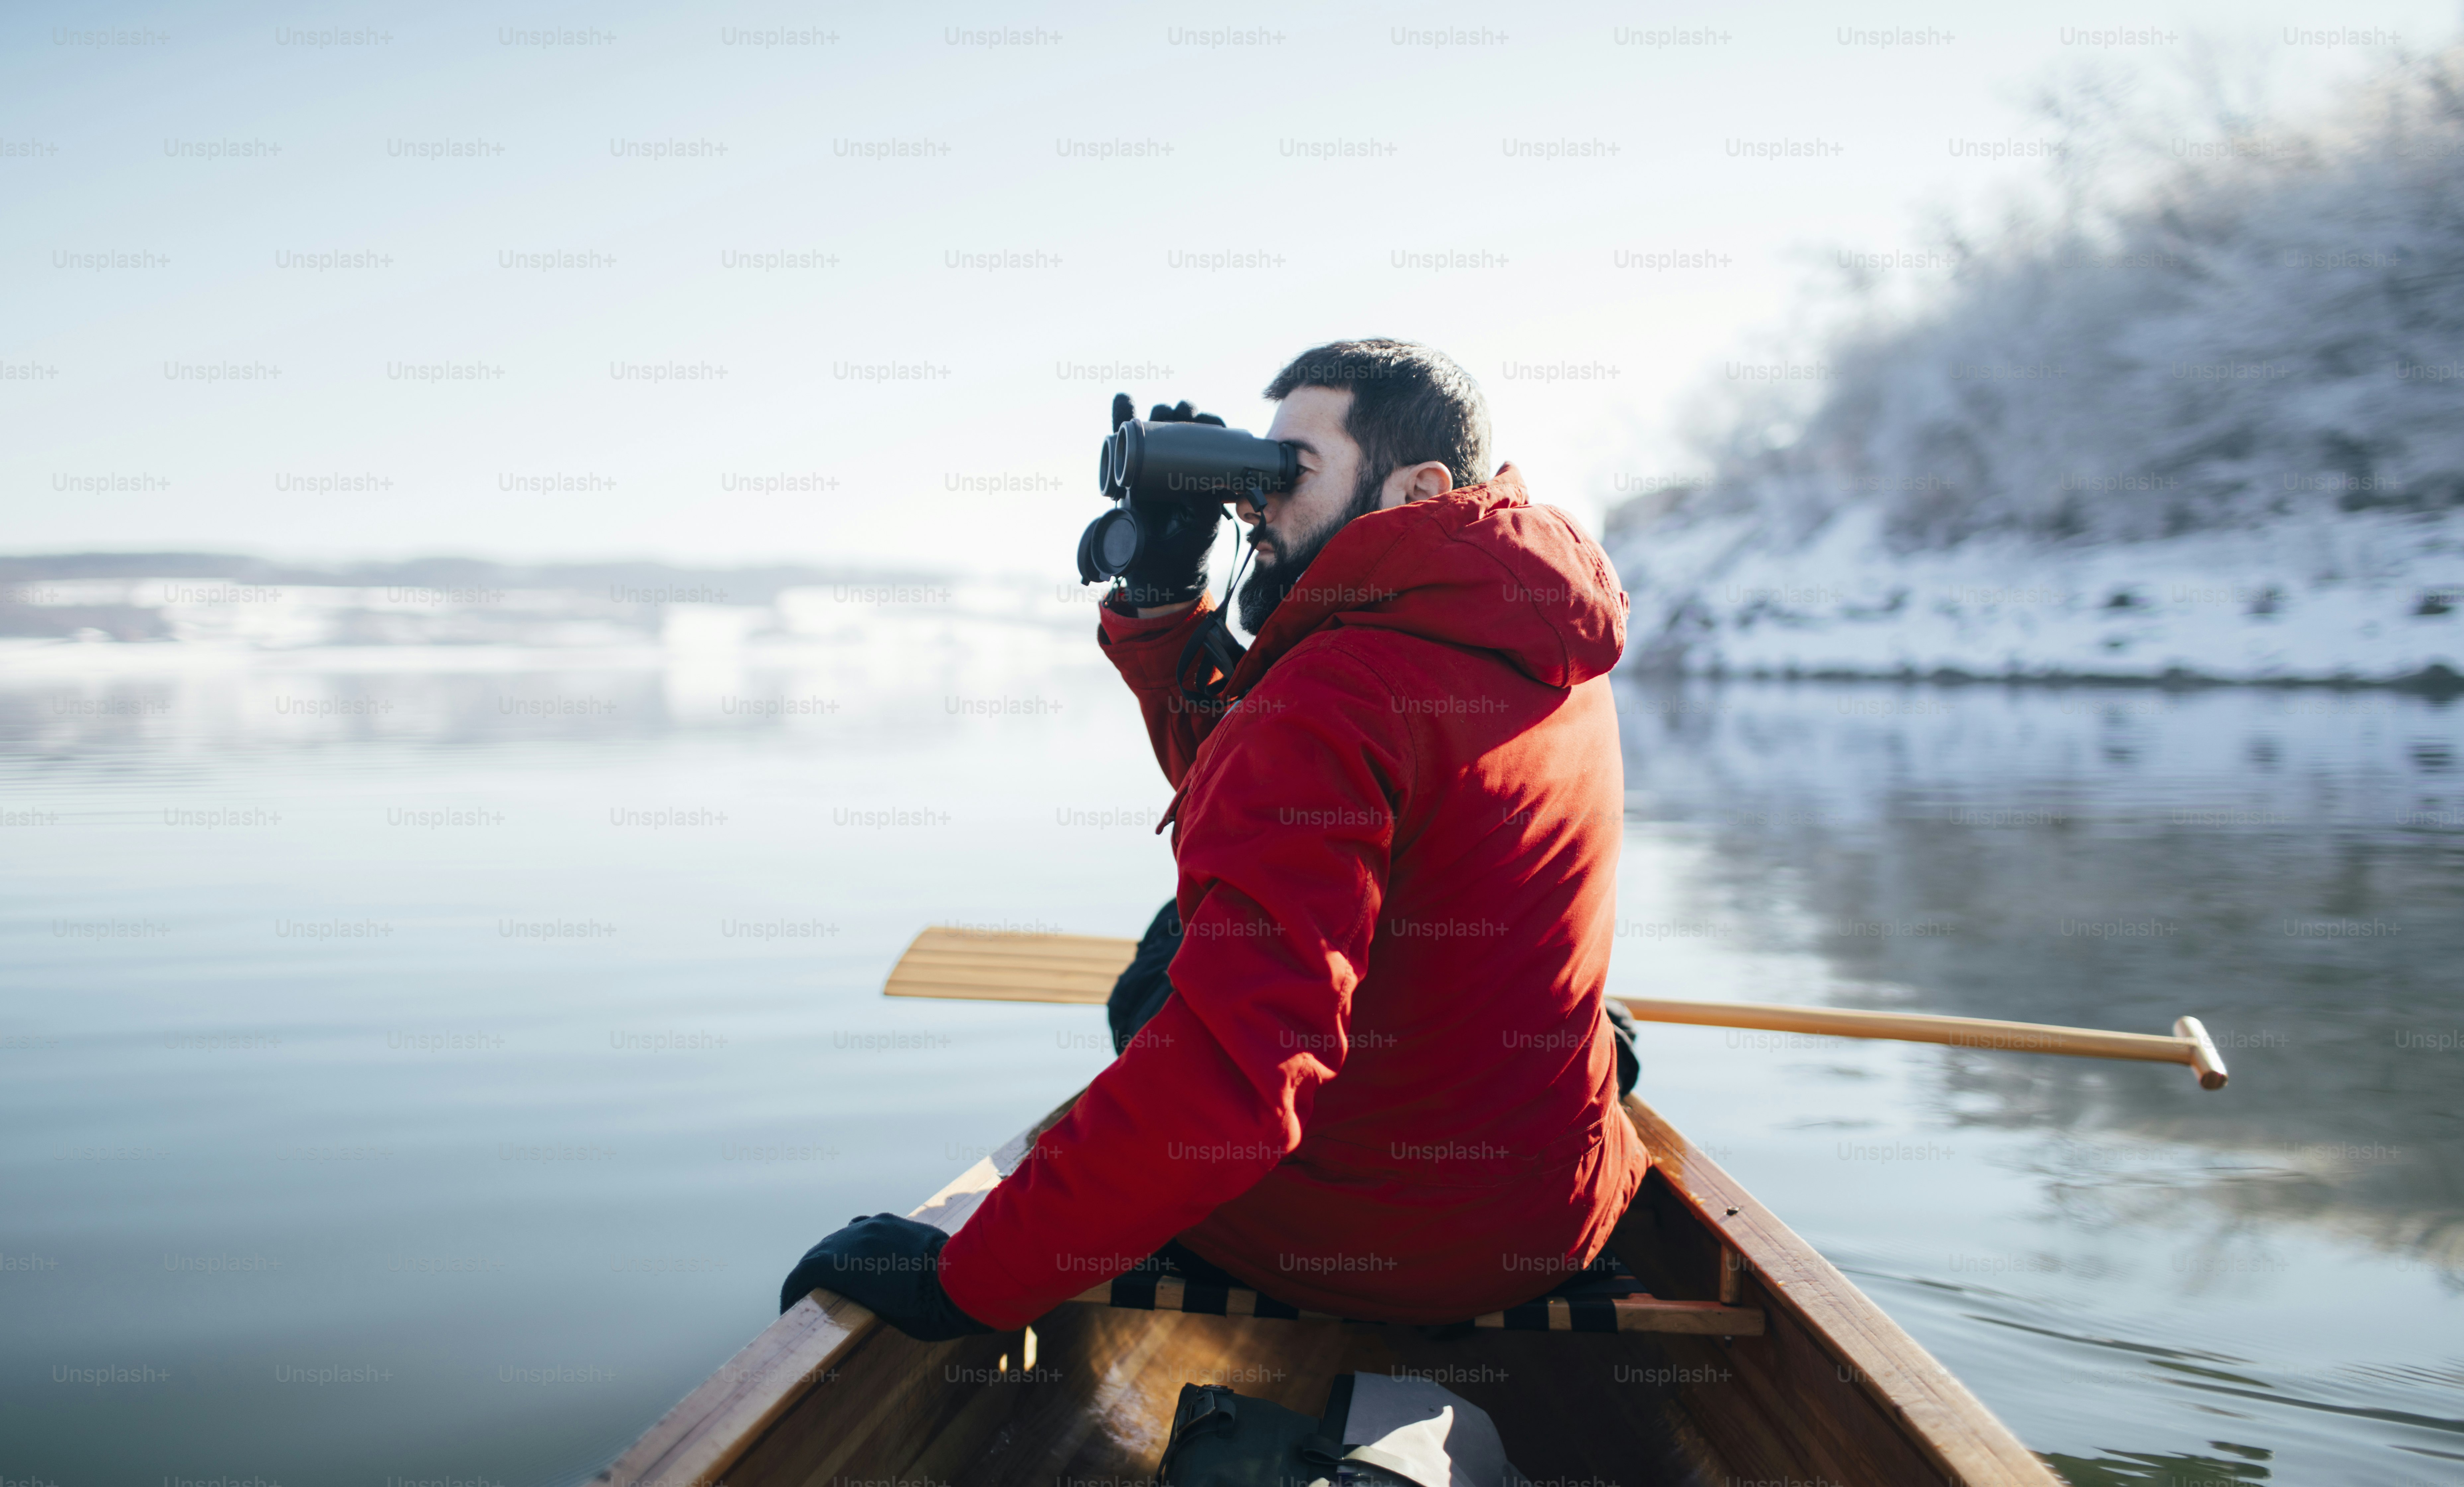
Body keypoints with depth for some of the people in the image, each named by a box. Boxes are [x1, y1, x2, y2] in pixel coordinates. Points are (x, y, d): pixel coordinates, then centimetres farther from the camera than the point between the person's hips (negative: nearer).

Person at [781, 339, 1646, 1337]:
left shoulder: (1334, 697, -28)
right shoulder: (1540, 649, 0)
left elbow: (1225, 1078, -35)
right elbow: (1245, 783, 11)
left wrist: (964, 1280, -27)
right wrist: (1160, 600, -2)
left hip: (1345, 1233, -7)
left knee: (1151, 987, 23)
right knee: (1190, 933, 26)